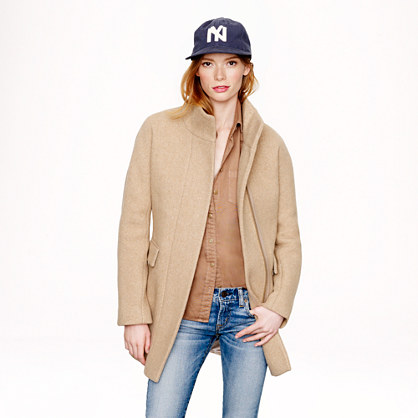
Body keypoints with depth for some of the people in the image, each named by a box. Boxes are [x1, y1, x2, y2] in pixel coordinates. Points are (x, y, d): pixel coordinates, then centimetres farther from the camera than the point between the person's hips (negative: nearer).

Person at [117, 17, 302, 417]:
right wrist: (134, 315, -5)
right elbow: (133, 226, 0)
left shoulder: (270, 144, 5)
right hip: (181, 312, -1)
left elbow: (288, 239, 9)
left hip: (249, 315, 2)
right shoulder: (159, 130, 1)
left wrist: (278, 307, -4)